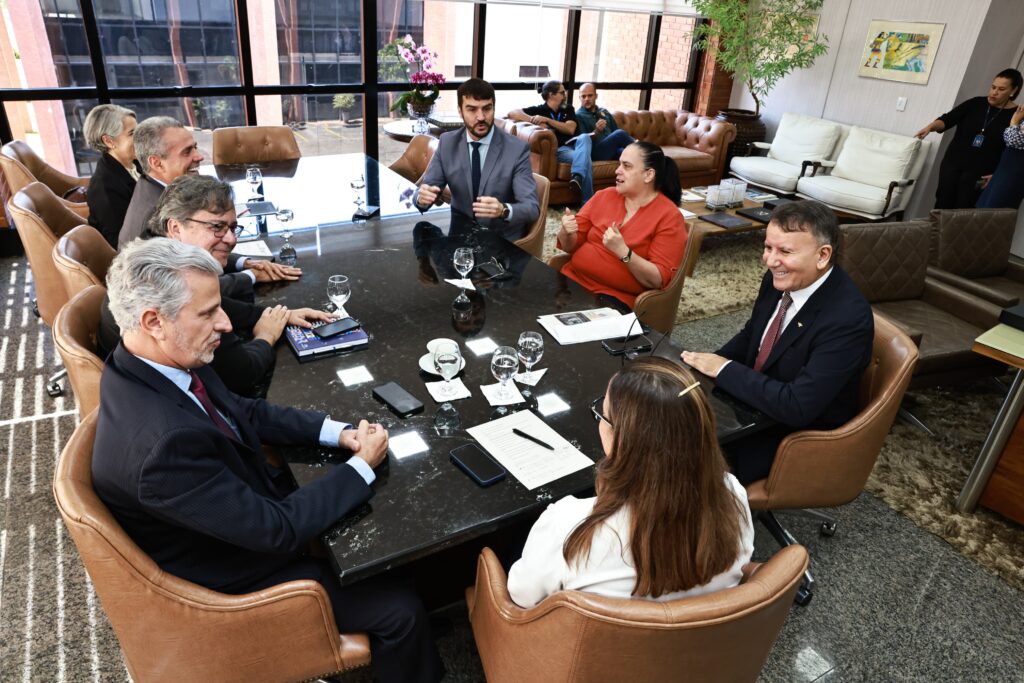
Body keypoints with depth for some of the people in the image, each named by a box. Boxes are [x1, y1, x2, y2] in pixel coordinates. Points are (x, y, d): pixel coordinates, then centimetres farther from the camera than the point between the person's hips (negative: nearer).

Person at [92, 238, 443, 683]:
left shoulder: (151, 364, -12)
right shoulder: (163, 443, -39)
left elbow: (247, 412, 3)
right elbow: (276, 530, -30)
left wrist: (338, 431, -9)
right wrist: (363, 466, -19)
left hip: (245, 508, 8)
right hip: (236, 572, -8)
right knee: (401, 610, -5)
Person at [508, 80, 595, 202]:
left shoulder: (568, 110, 24)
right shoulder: (539, 110, 11)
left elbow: (570, 129, 3)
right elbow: (512, 113, -2)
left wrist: (547, 120, -8)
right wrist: (535, 121, -13)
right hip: (559, 149, -4)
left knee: (584, 137, -31)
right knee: (585, 159, -32)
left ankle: (577, 176, -48)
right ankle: (588, 202, -35)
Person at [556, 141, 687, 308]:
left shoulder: (669, 217, -6)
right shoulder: (604, 196, 8)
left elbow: (659, 280, -12)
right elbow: (570, 246, 13)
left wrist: (623, 252, -25)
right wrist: (567, 232, -10)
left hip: (617, 298, -5)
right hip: (572, 280, 5)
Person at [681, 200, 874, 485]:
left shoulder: (849, 318, -29)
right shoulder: (780, 279, -7)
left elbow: (797, 408, -32)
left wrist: (724, 369, -24)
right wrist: (708, 364, -8)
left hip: (800, 433, -6)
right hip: (750, 398, 7)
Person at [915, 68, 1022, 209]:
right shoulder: (975, 103, 4)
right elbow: (948, 119, -7)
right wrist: (931, 126, -27)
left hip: (979, 173, -2)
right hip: (952, 164, 2)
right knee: (942, 206, 2)